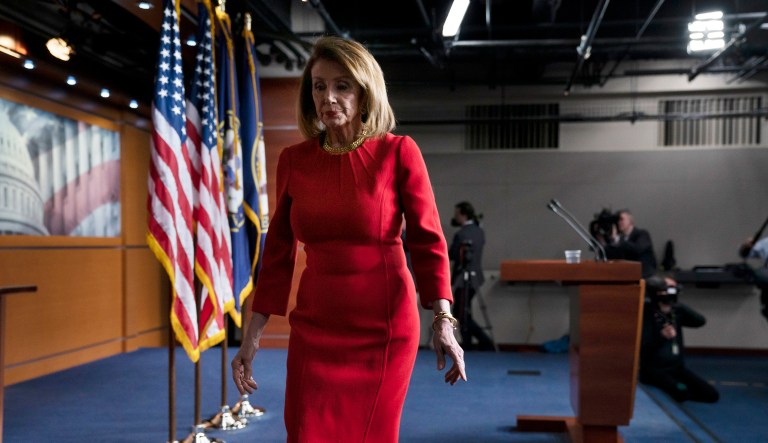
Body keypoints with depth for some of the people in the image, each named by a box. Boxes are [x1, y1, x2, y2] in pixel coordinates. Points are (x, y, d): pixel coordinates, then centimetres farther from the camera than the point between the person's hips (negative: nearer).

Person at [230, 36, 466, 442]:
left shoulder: (398, 153, -7)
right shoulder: (293, 160, 2)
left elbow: (427, 240, -6)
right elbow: (279, 250, 7)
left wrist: (443, 321, -15)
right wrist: (252, 334, 6)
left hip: (384, 324, -2)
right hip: (314, 325, 3)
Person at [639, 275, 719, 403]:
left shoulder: (675, 313, 4)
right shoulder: (646, 315, -14)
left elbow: (701, 321, -10)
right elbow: (642, 347, -21)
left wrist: (679, 306, -17)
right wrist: (661, 336, -35)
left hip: (677, 368, 7)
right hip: (654, 370, -6)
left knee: (712, 395, 1)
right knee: (681, 392, -31)